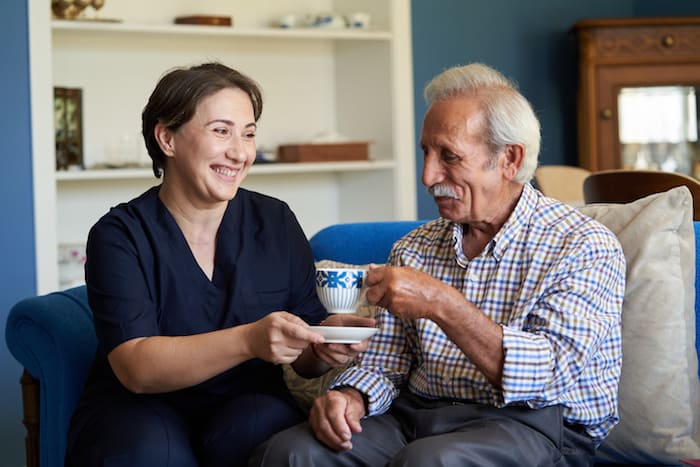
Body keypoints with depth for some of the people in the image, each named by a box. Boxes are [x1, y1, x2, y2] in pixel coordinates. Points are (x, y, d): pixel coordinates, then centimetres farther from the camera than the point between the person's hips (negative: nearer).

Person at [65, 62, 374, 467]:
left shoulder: (276, 223, 4)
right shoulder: (119, 235, -5)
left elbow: (304, 361, 4)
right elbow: (135, 367, -19)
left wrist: (323, 347, -21)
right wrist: (249, 340, -34)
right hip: (142, 409, -1)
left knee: (259, 433, -32)